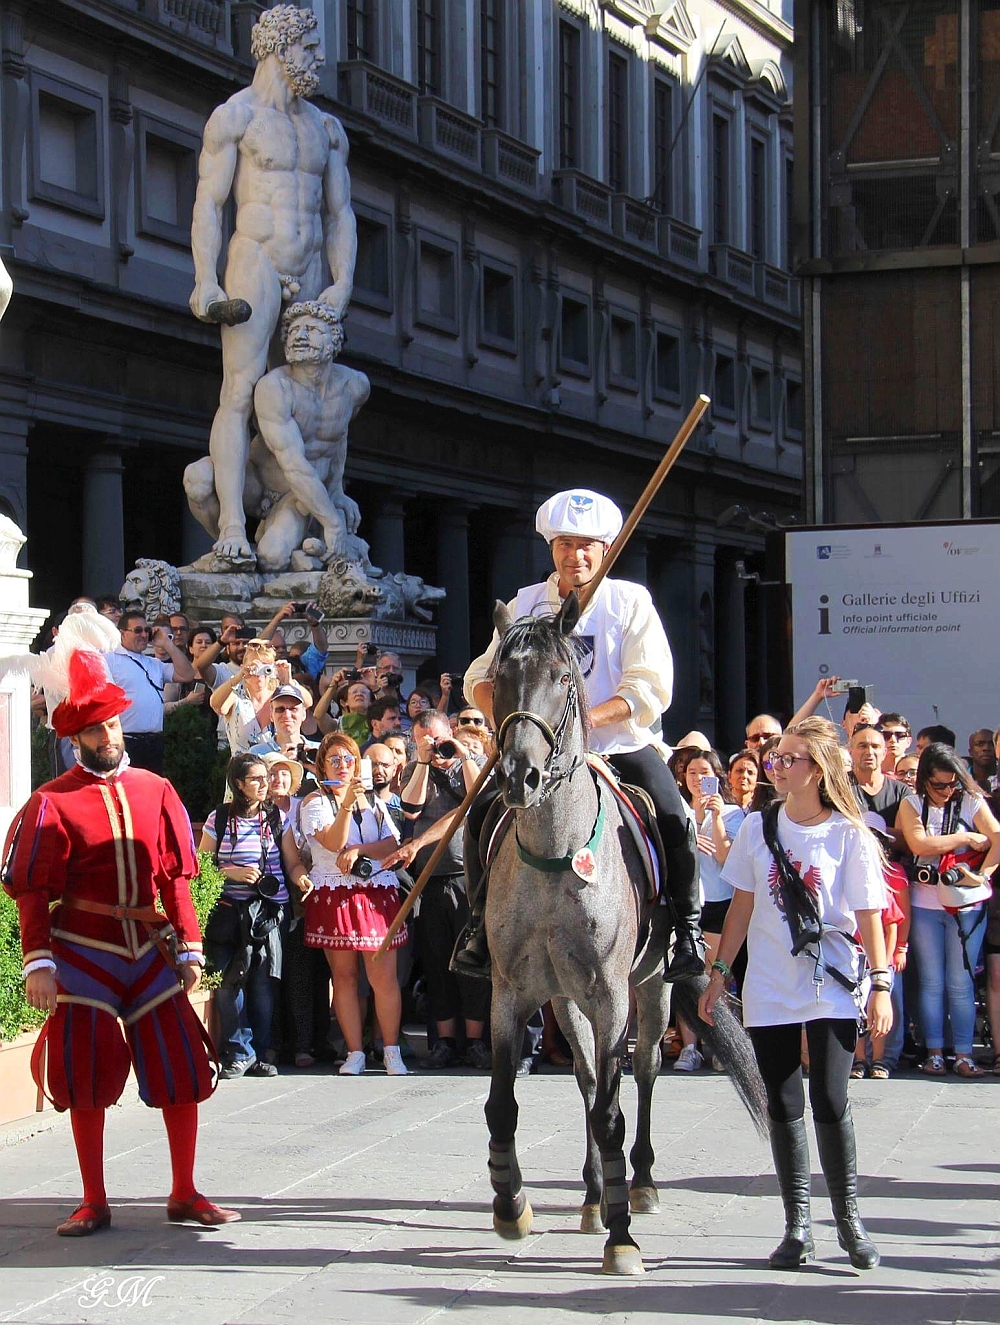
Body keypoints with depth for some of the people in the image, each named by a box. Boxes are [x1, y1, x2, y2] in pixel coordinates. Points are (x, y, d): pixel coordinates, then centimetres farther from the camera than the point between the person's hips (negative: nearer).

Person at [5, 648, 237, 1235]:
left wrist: (190, 947, 4)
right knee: (88, 1076, 2)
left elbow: (176, 877, 8)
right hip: (82, 958, -3)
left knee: (183, 1069, 2)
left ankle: (185, 1195, 14)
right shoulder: (53, 802, -4)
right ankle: (94, 1203, 13)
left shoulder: (156, 790, 6)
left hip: (151, 952, 3)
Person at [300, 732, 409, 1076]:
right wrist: (347, 805, -20)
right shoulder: (315, 802, 6)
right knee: (344, 976, 0)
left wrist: (359, 850, -10)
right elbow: (332, 842, -10)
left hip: (378, 894, 2)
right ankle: (355, 1053, 4)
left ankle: (392, 1051, -1)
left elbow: (392, 845, 5)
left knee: (384, 976, -6)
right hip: (334, 896, -2)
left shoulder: (373, 801, 17)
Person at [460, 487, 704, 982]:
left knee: (674, 820, -22)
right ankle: (483, 927, 2)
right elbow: (482, 677, 8)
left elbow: (652, 688, -9)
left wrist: (589, 717, -24)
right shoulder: (525, 605, 7)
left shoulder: (630, 601, 0)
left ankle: (688, 929, -6)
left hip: (621, 744, -2)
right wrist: (505, 719, -15)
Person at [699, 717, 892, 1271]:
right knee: (783, 1106, 5)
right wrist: (719, 971, 8)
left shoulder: (850, 836, -5)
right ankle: (797, 1225, 12)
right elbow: (742, 904, 10)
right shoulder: (758, 827, 4)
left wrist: (881, 984, -8)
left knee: (830, 1103, -7)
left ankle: (849, 1219, 8)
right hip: (770, 990, 3)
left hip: (832, 990, -3)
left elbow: (869, 915, -3)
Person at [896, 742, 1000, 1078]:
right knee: (931, 983, 5)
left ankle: (964, 1054, 4)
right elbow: (919, 844, -14)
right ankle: (934, 1052, 10)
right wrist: (967, 838, -10)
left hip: (966, 905, -1)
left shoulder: (972, 803, 1)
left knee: (961, 983, 1)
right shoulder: (911, 805, 2)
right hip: (924, 904, 1)